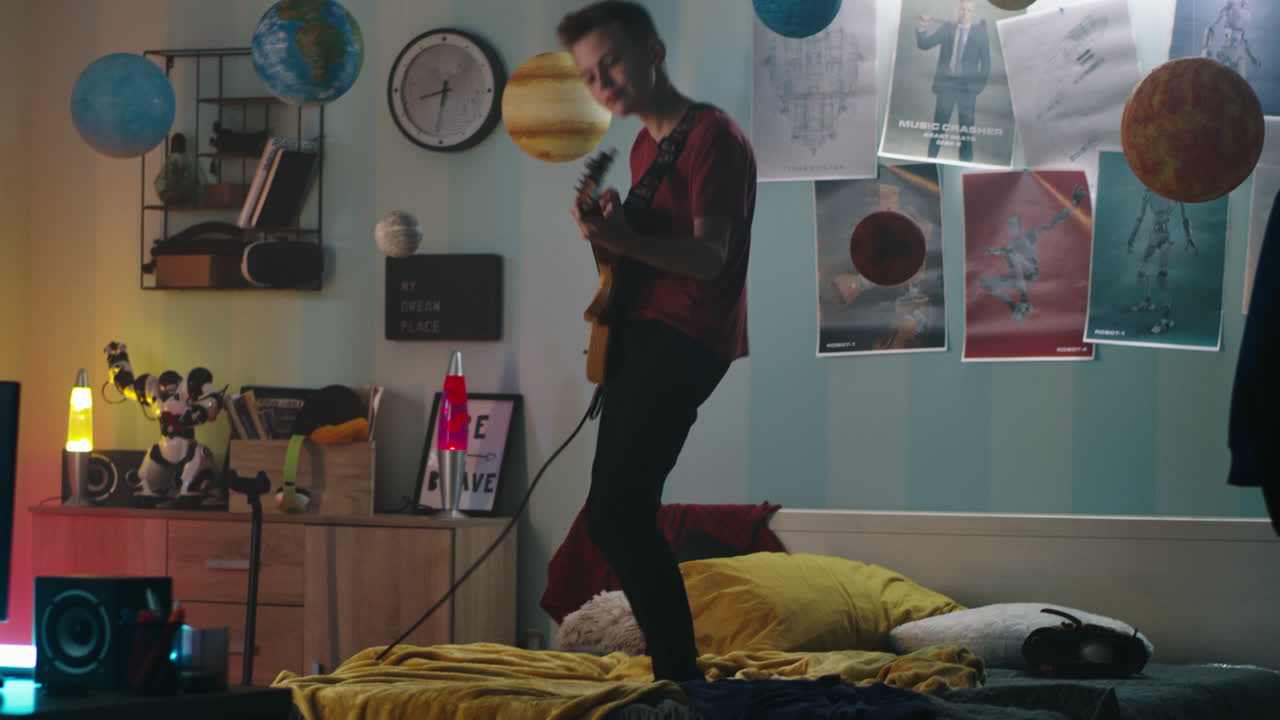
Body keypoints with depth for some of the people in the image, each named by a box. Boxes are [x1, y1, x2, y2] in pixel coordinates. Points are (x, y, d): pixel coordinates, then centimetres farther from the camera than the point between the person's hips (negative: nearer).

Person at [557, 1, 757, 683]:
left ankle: (679, 677, -19)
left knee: (613, 513, -20)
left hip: (685, 337, -10)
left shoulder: (712, 136, -10)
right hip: (638, 332, 10)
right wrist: (611, 229, 2)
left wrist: (625, 241, -36)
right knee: (623, 515, 8)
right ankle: (673, 670, 13)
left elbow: (709, 257, -19)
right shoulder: (645, 146, 20)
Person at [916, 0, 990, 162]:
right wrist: (921, 28, -18)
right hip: (946, 84, 1)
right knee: (938, 126, 2)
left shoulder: (979, 32, 3)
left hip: (967, 87, -1)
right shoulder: (946, 28, 6)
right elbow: (924, 44, 0)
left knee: (966, 129, 0)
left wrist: (980, 86, -3)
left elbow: (986, 63, 5)